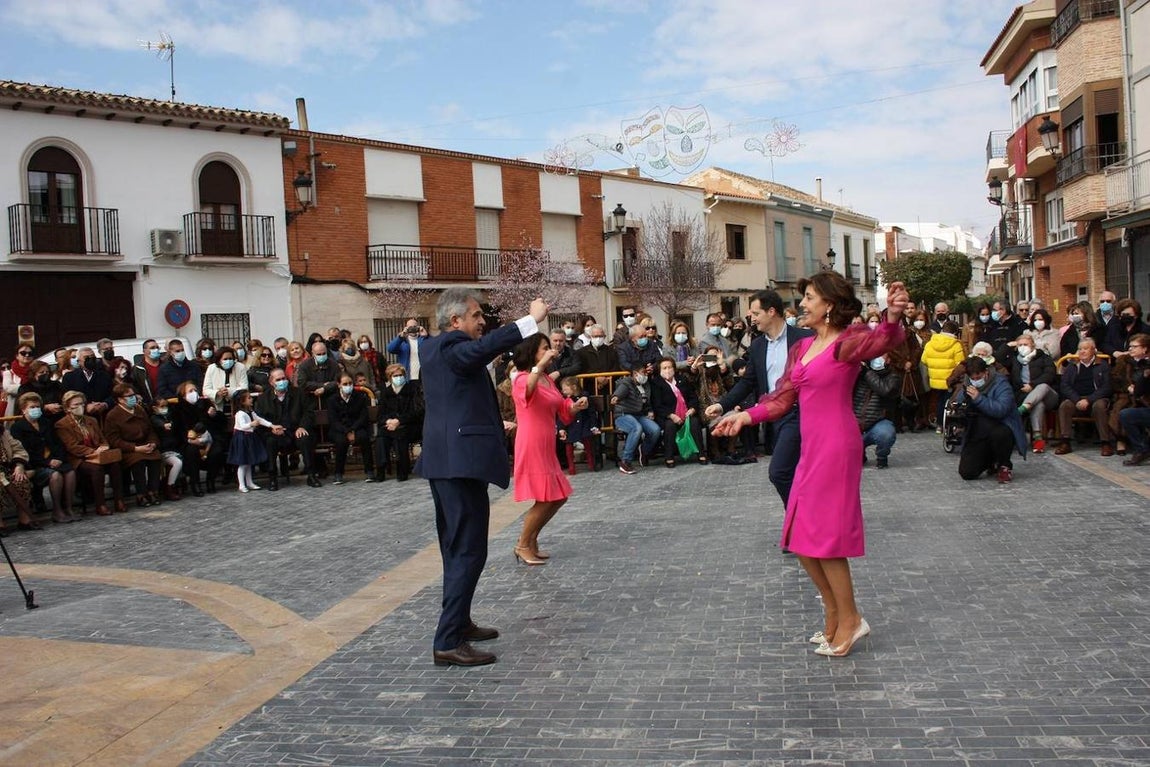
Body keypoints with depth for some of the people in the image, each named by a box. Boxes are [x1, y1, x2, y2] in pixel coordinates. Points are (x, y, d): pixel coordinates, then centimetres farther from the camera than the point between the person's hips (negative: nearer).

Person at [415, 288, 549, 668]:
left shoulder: (431, 348, 14)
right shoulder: (451, 348, -15)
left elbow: (478, 352, 29)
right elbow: (483, 347, -35)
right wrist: (531, 318, -33)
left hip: (443, 460, 11)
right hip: (462, 460, -11)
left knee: (456, 547, 19)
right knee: (469, 549, -8)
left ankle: (458, 623, 30)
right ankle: (448, 642, -7)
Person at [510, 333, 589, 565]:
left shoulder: (548, 379, 13)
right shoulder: (522, 379, -12)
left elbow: (562, 409, 17)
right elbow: (527, 389, -37)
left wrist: (575, 406, -3)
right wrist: (541, 364, -44)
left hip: (547, 447, 9)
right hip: (531, 447, -9)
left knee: (558, 496, 11)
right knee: (544, 499, -8)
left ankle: (531, 540, 24)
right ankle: (523, 545, 9)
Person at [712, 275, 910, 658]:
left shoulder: (848, 342, -9)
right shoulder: (803, 348, 13)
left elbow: (882, 341, -30)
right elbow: (783, 398, 15)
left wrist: (893, 318, -51)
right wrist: (744, 416, 6)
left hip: (836, 447, -8)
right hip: (812, 449, 8)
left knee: (823, 535, -3)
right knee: (803, 538, 12)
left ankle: (850, 619, 13)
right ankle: (834, 614, 26)